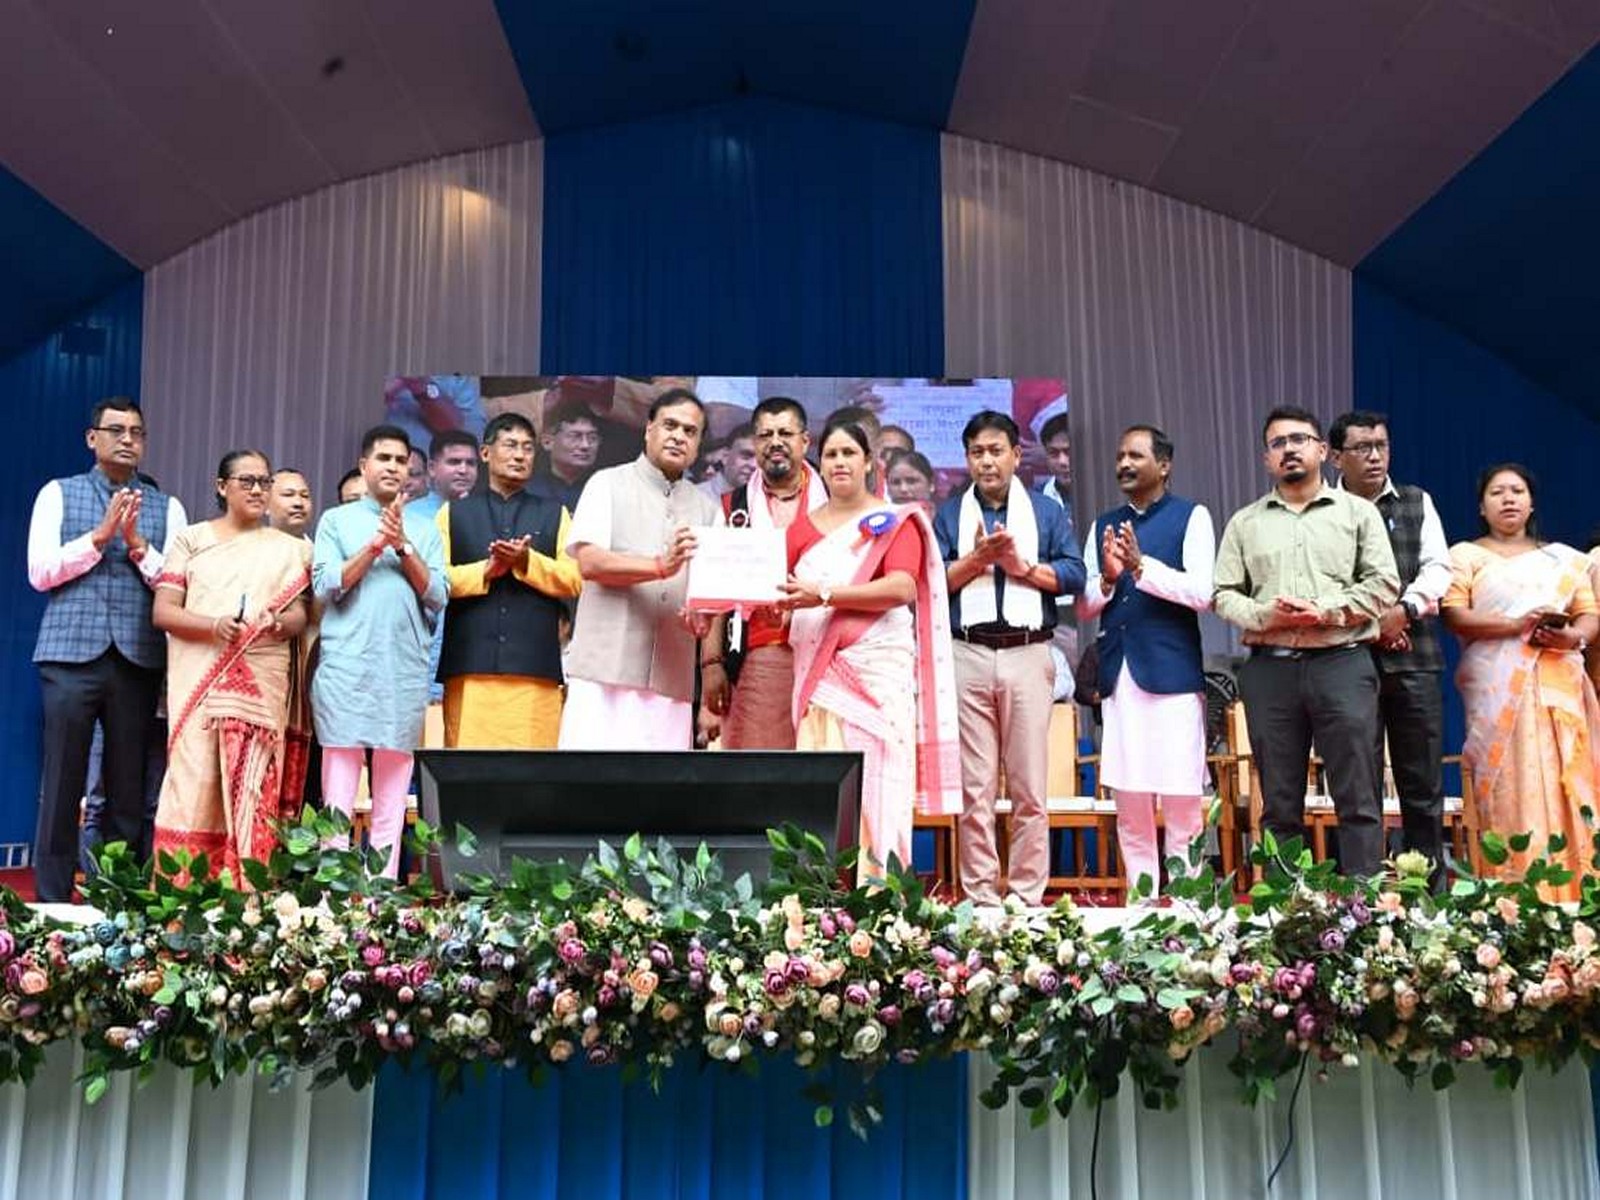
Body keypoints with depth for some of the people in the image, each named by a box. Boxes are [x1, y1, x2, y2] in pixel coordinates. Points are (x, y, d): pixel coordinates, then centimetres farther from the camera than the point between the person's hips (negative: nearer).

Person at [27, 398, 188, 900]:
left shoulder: (166, 507, 11)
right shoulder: (58, 494, 9)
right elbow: (40, 573, -2)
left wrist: (138, 544, -11)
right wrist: (99, 535, -9)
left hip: (138, 658, 1)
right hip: (71, 654, -1)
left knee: (129, 785, 6)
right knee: (62, 782, 1)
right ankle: (53, 903, 9)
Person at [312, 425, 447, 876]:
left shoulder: (425, 529, 15)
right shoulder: (337, 520, 12)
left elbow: (438, 597, 5)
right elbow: (325, 586, -1)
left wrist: (402, 546, -6)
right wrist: (375, 544, -7)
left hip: (405, 673, 2)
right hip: (345, 667, -2)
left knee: (391, 800, 3)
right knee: (338, 796, -4)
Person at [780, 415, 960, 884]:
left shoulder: (895, 522, 6)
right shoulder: (802, 528, 17)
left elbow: (902, 587, -10)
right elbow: (775, 588, 8)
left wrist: (824, 596, -18)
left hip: (878, 669, -3)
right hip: (819, 671, 3)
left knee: (873, 785, -8)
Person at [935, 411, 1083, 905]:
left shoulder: (1047, 511, 15)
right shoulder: (950, 513, 15)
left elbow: (1074, 574, 3)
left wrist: (1021, 566, -8)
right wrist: (978, 558, -10)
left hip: (1028, 656, 0)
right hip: (968, 656, 0)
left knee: (1030, 787, -1)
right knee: (975, 787, 0)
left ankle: (1027, 896, 5)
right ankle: (980, 895, 6)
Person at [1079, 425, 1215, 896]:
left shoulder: (1191, 517, 3)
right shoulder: (1104, 525, 16)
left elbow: (1202, 593, -9)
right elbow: (1083, 606, 14)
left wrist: (1141, 565, -16)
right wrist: (1108, 578, -5)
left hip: (1171, 673, -4)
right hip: (1117, 676, 4)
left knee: (1181, 799, -2)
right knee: (1129, 800, 7)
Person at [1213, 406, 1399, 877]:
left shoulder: (1357, 512, 10)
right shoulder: (1244, 522, 14)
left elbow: (1383, 584, 2)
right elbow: (1223, 594, 9)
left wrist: (1326, 612, -11)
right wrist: (1265, 615, -9)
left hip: (1341, 663, -2)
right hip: (1269, 667, 2)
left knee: (1358, 797, -3)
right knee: (1279, 802, 6)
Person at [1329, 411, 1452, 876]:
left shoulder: (1417, 502, 13)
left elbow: (1437, 567, 5)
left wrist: (1405, 608, -12)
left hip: (1413, 657, 2)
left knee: (1423, 782, 4)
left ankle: (1431, 885, 12)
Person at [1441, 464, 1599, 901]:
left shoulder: (1564, 558, 20)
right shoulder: (1466, 555, 10)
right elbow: (1454, 616, -3)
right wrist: (1516, 625, -15)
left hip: (1558, 686, 3)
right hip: (1498, 688, -3)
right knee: (1512, 791, -10)